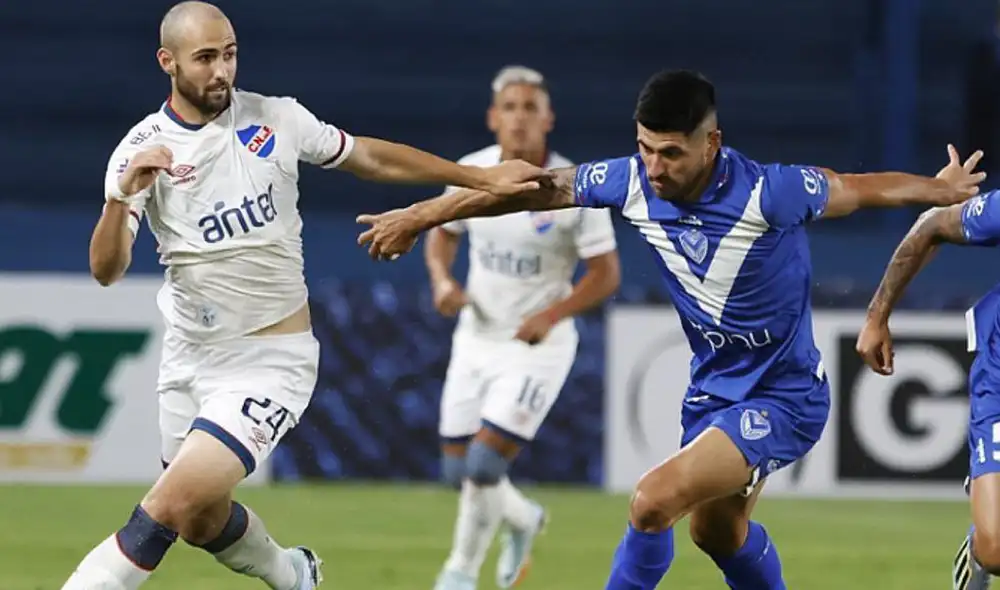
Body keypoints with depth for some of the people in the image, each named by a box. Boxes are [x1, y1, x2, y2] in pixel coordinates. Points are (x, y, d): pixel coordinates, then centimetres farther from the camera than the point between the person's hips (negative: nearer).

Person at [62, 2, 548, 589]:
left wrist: (484, 179, 7)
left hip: (272, 359, -3)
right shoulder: (142, 151, -8)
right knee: (202, 522, 18)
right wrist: (122, 195, -37)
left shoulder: (277, 119, -6)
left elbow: (373, 158, 8)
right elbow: (107, 270, -18)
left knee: (172, 506, -18)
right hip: (190, 357, 3)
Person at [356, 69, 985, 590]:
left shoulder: (768, 193, -29)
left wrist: (942, 190, 6)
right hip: (713, 386, 7)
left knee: (655, 501, -22)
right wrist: (420, 216, 4)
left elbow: (865, 189, -12)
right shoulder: (632, 181, -14)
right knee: (717, 530, 24)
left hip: (783, 398, -7)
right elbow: (537, 189, -2)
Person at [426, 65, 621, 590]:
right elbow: (443, 233, 11)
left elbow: (605, 274, -13)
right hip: (475, 339, 5)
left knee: (484, 465, -12)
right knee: (458, 471, 8)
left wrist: (551, 315, -26)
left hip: (538, 346, -5)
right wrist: (441, 280, -9)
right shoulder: (470, 172, -6)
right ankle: (522, 520, 40)